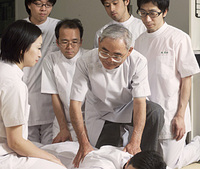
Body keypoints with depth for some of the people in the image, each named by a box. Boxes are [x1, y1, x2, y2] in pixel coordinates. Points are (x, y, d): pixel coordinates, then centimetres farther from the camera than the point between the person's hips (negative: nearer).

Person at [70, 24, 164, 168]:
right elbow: (75, 104, -25)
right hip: (100, 114, 0)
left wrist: (135, 142, -41)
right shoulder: (85, 62, -25)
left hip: (128, 108, 0)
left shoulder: (138, 62, -24)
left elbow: (139, 102, -28)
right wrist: (84, 144, -36)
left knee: (155, 112, -29)